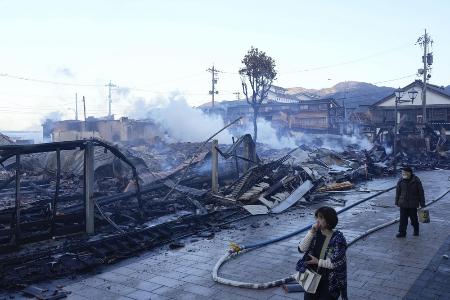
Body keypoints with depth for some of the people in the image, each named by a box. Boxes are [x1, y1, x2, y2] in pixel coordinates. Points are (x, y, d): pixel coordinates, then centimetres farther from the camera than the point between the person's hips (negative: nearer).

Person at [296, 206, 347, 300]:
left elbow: (336, 263, -20)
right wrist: (311, 232, -17)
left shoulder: (338, 239, -16)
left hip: (330, 281, -4)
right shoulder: (316, 234, -1)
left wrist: (318, 262, -13)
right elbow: (301, 249, -10)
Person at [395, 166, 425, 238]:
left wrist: (422, 204, -3)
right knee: (403, 218, 0)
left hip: (413, 204, -2)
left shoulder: (416, 181, -9)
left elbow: (421, 193, -4)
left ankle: (416, 230, 33)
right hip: (403, 203, 2)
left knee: (414, 218, 12)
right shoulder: (401, 181, -1)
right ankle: (402, 232, 6)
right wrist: (397, 202, 8)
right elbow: (398, 192, 8)